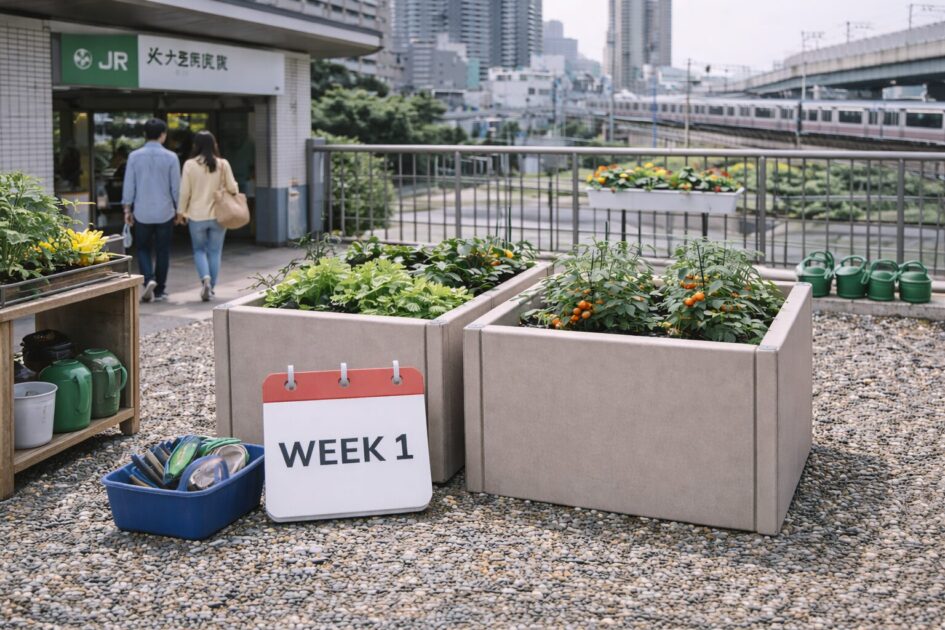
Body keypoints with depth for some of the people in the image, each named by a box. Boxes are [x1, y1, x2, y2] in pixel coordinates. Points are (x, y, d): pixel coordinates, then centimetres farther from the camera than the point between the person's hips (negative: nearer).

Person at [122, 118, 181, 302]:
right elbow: (176, 187, -1)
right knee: (162, 251, 9)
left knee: (143, 249, 13)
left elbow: (129, 185, 1)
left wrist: (127, 209, 9)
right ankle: (159, 291, 13)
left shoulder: (134, 156, -2)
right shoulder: (170, 157, -5)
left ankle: (149, 279, -10)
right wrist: (179, 210, 10)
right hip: (165, 212, -1)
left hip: (142, 213, 1)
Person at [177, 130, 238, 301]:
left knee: (199, 250, 13)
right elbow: (232, 188, -5)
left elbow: (185, 191, -4)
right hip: (218, 215, 1)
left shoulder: (190, 164, -6)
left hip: (197, 216, -1)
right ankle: (211, 287, 15)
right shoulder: (223, 164, -5)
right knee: (215, 252, 11)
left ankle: (205, 279, -10)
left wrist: (181, 211, 9)